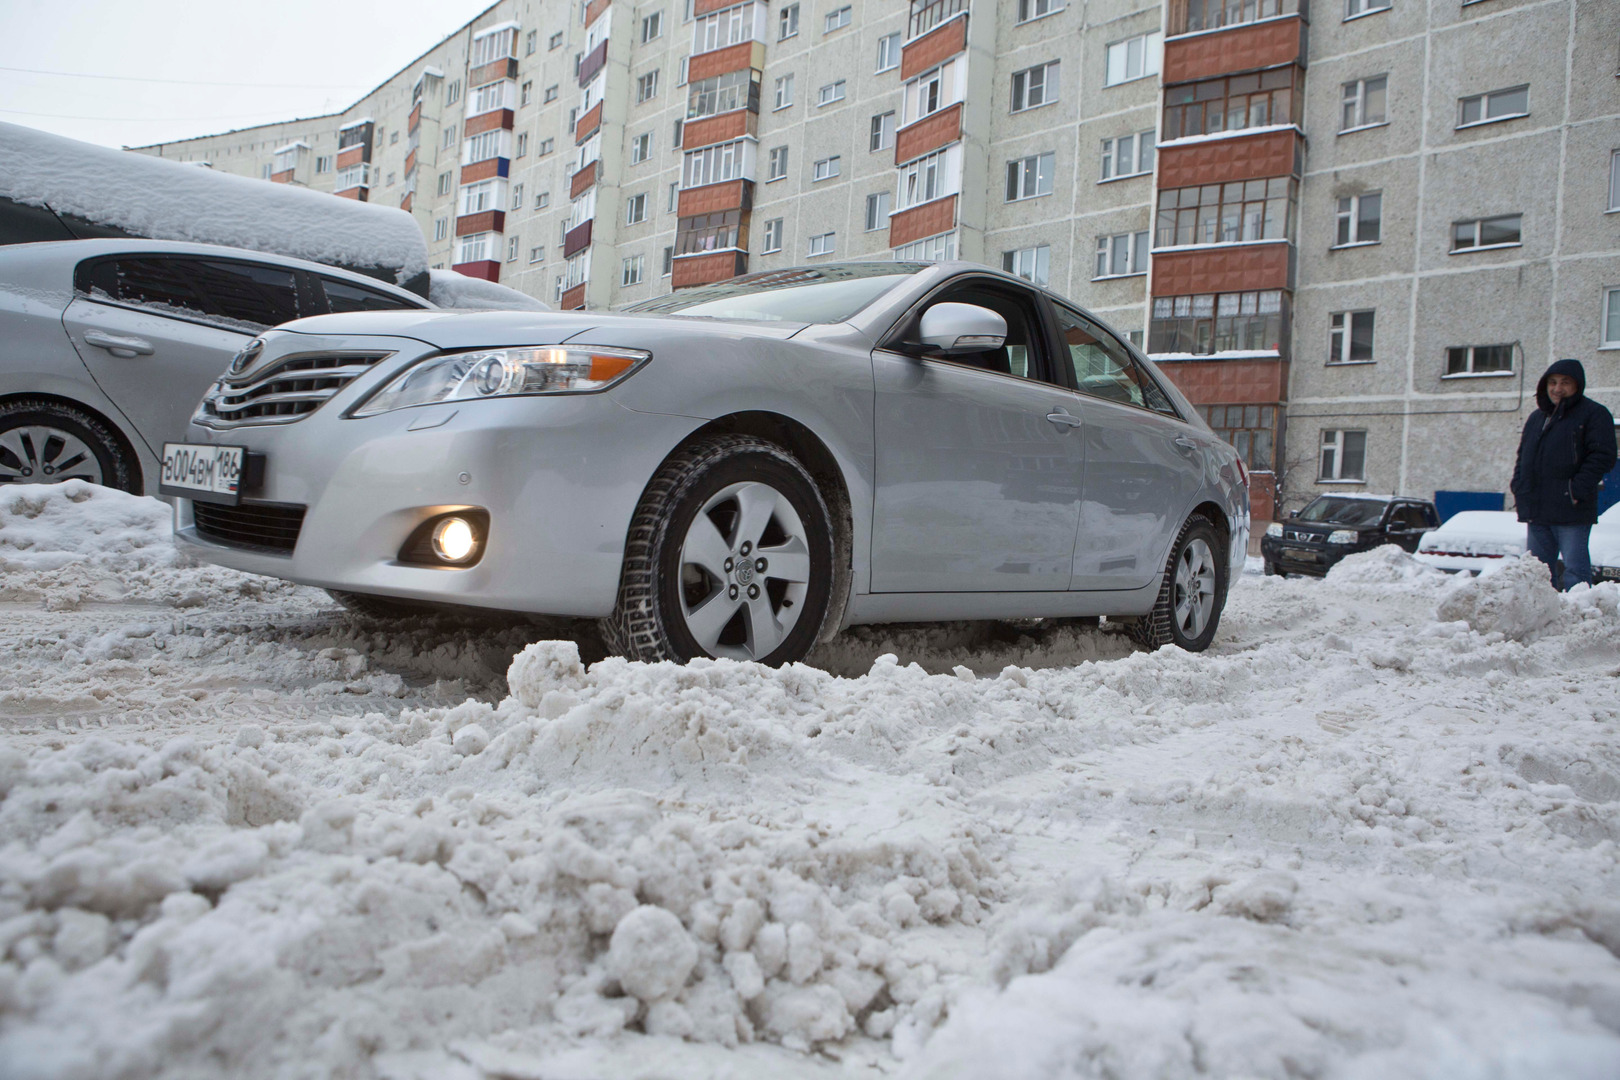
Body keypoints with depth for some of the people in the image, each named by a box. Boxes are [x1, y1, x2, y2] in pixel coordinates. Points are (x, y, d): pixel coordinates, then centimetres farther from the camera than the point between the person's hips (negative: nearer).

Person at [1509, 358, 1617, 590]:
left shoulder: (1593, 414, -1)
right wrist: (1519, 489, 9)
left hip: (1571, 511, -7)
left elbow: (1602, 457, -9)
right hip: (1536, 511, 7)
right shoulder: (1536, 418, 20)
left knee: (1575, 567, -8)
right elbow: (1522, 456, 25)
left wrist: (1577, 490, -18)